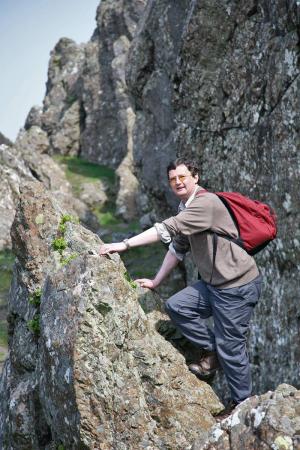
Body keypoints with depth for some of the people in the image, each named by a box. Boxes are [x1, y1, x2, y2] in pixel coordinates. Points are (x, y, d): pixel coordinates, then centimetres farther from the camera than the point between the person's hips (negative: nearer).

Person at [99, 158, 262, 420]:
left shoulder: (206, 203, -19)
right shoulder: (186, 208, 12)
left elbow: (167, 229, -28)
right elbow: (177, 249, 17)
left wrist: (125, 245, -27)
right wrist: (156, 282, 13)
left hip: (239, 285, -9)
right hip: (213, 282, 9)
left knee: (230, 345, -1)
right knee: (176, 306, -2)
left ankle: (242, 404, 18)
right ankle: (211, 352, 12)